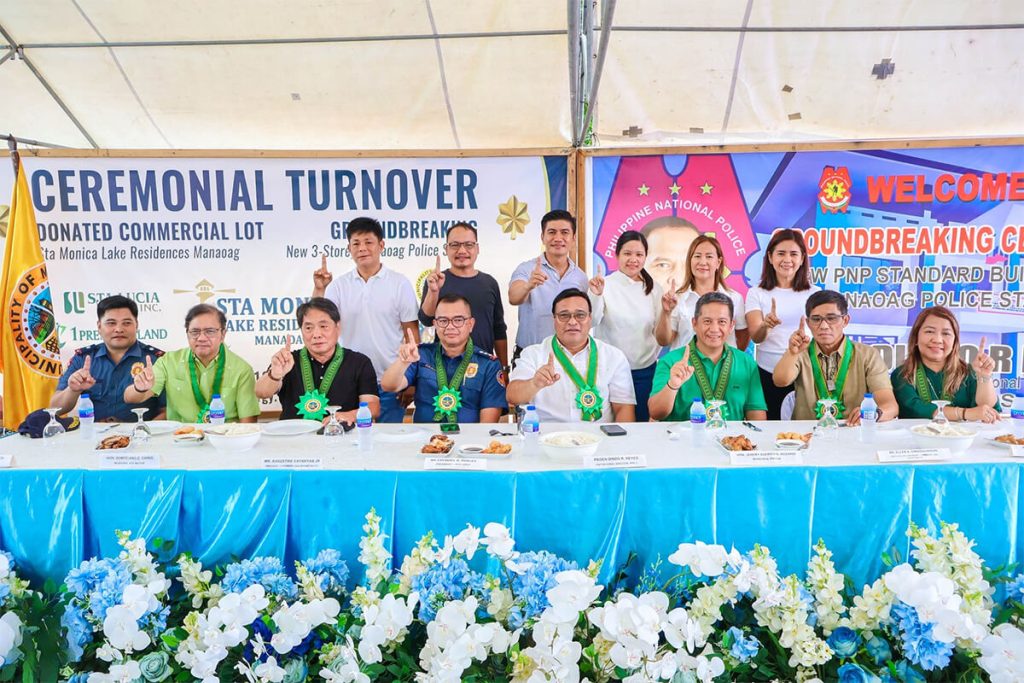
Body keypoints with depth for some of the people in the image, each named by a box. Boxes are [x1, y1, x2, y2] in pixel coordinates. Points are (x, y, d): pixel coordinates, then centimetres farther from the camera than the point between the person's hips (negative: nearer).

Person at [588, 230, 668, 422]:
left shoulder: (653, 289, 5)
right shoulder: (604, 284, -3)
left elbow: (662, 340, 5)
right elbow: (591, 321, -18)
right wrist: (595, 296, -34)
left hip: (646, 371, 3)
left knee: (642, 422, 11)